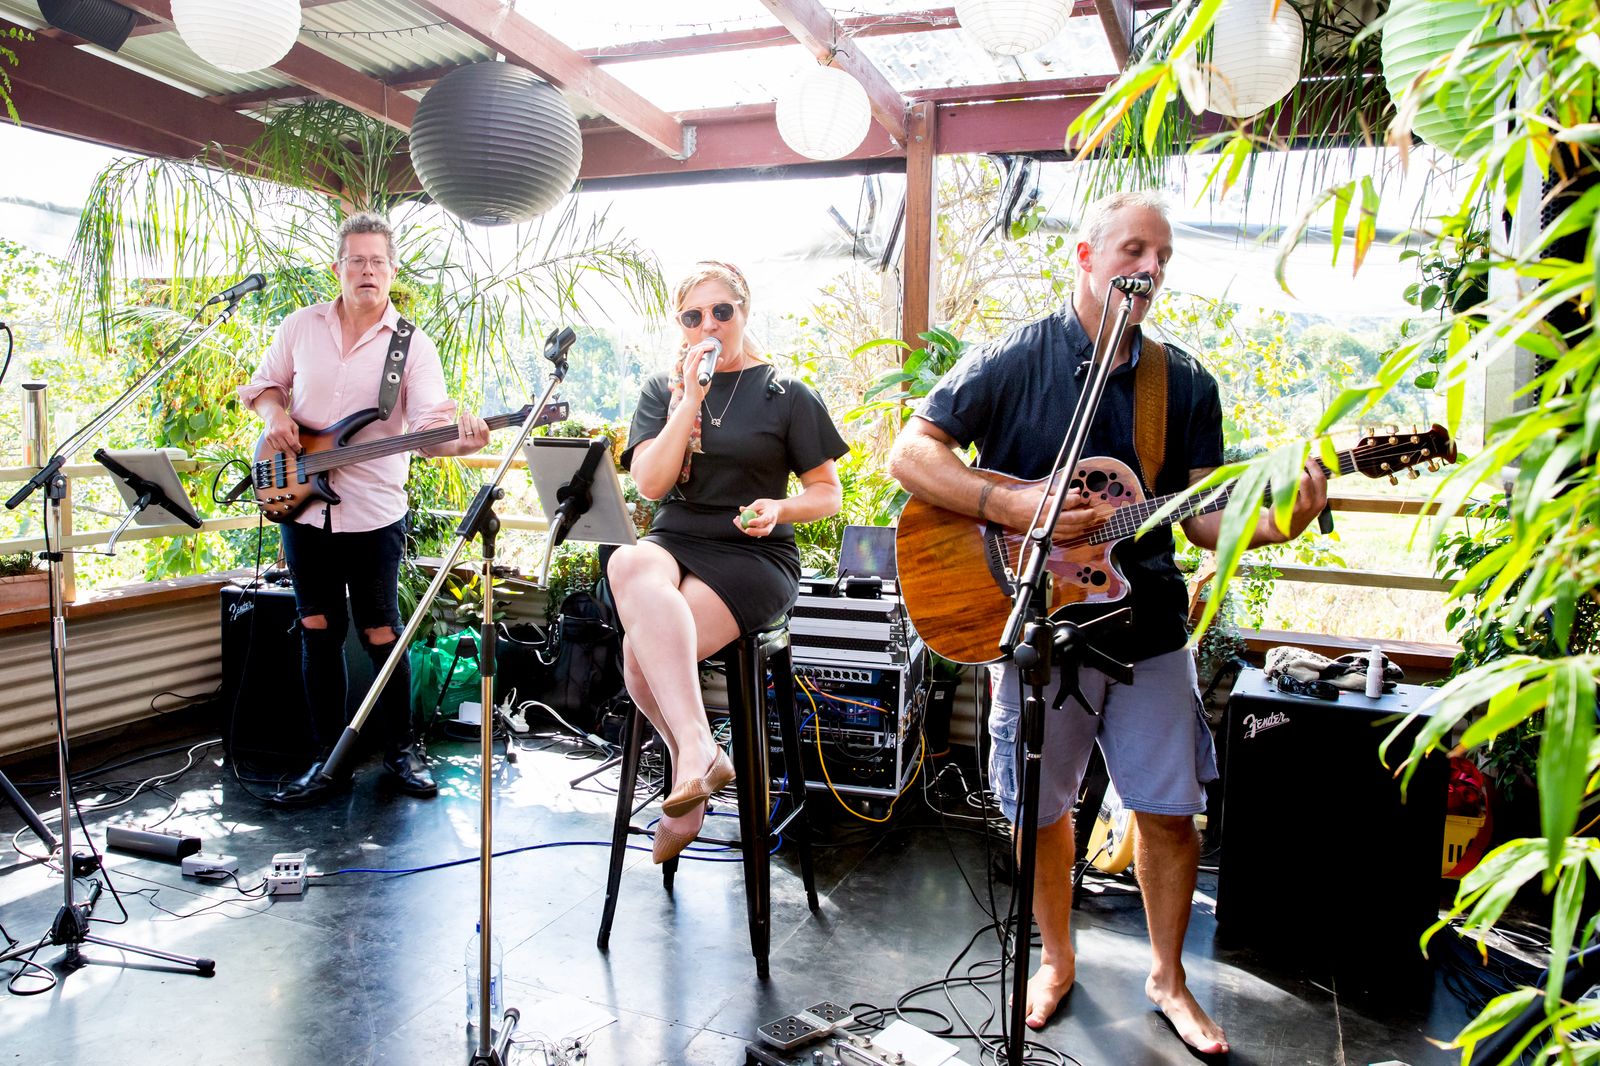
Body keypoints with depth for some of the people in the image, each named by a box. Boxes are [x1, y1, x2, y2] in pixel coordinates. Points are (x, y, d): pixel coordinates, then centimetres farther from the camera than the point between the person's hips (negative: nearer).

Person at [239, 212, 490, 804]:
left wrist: (458, 439, -38)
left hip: (374, 511, -3)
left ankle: (401, 748, 21)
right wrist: (275, 415, -6)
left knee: (381, 634, 3)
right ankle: (328, 755, 22)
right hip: (303, 505, 3)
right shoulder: (301, 327, 5)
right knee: (318, 631, 9)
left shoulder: (413, 346, -5)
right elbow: (264, 383, 17)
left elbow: (428, 425, -16)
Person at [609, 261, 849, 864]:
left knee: (642, 651, -30)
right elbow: (650, 483, -2)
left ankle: (689, 766, -13)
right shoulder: (663, 390, 14)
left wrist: (779, 509, -14)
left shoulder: (786, 395, 6)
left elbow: (828, 492, 7)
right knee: (629, 567, -35)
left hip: (752, 556, -3)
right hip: (674, 543, 4)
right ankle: (698, 749, -30)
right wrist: (690, 400, -8)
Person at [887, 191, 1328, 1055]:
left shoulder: (1186, 384, 5)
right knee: (1042, 808, 11)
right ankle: (1056, 959, 34)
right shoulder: (1014, 361, -5)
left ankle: (1166, 975, 30)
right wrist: (1014, 509, -23)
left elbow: (1202, 515, 4)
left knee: (1170, 810, 8)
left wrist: (1276, 522, -18)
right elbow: (910, 452, -11)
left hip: (1147, 627, 3)